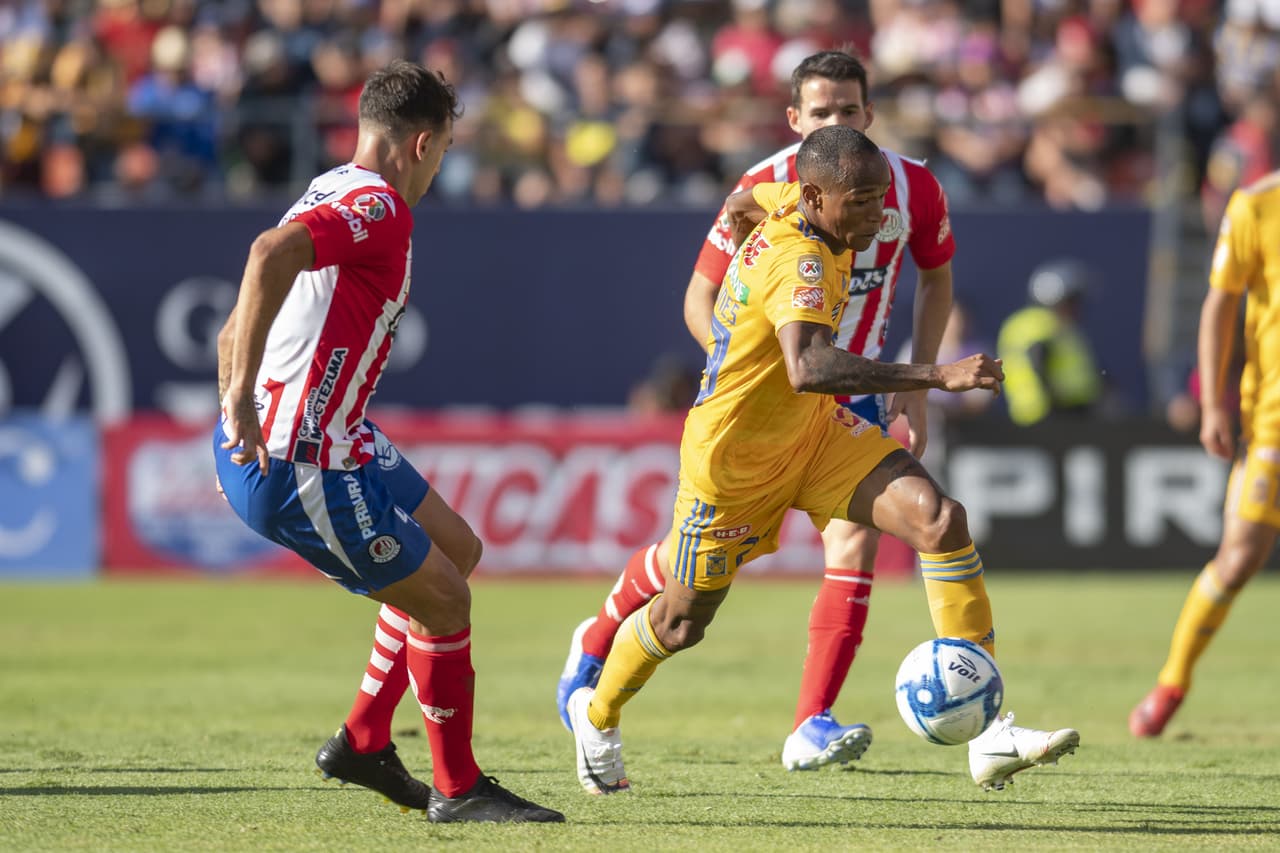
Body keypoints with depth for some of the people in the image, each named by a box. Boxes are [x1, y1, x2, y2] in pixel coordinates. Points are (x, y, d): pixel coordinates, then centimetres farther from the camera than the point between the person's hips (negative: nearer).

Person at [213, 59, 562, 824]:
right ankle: (456, 789, 12)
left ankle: (365, 744, 24)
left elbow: (236, 332, 21)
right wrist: (242, 397, -36)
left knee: (457, 551, 20)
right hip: (299, 467, -10)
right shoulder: (379, 207, -16)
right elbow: (272, 253, -35)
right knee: (444, 601, -1)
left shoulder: (332, 197, 15)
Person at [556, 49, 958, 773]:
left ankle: (812, 728, -17)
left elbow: (936, 280, 8)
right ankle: (595, 645, 33)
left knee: (856, 541, -18)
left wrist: (916, 390, -1)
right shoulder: (764, 190, -19)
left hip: (851, 394, 2)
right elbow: (700, 300, -12)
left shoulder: (913, 188, -11)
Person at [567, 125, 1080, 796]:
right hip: (733, 457, -8)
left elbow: (747, 201, 19)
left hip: (812, 434, 8)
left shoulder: (792, 203, -7)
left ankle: (988, 737, -21)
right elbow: (808, 368, -52)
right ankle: (597, 715, 47)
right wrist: (935, 377, -55)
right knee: (683, 620, 12)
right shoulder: (799, 259, -34)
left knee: (940, 518, -16)